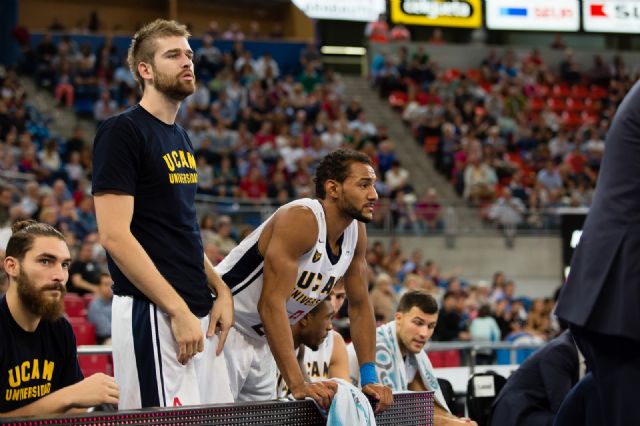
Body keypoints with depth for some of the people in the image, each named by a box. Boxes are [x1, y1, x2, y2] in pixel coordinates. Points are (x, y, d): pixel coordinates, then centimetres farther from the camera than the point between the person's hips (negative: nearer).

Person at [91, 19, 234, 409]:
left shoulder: (181, 139, 18)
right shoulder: (122, 132, -8)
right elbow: (115, 235, -16)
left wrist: (221, 291, 9)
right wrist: (178, 310, -18)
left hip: (199, 313, 9)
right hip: (152, 314, -9)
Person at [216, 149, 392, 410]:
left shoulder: (356, 232, -1)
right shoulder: (301, 220, -26)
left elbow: (360, 305, 10)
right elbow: (271, 304, -33)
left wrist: (370, 379, 2)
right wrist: (298, 385, -37)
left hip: (261, 339, 9)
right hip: (223, 329, -9)